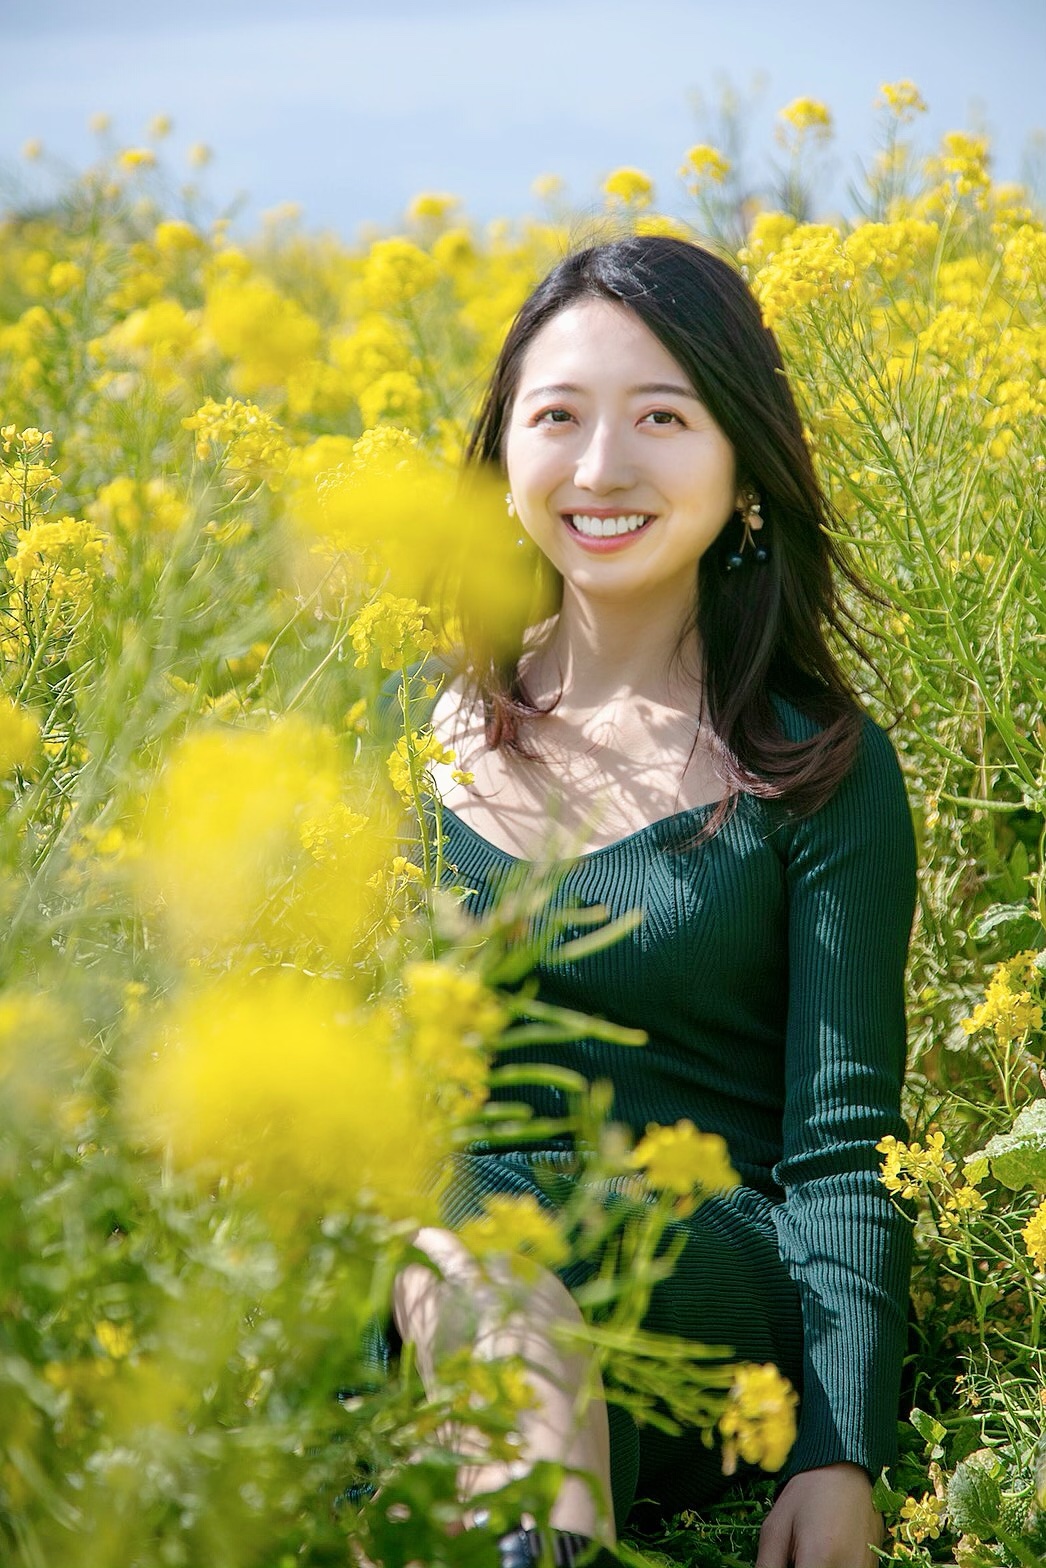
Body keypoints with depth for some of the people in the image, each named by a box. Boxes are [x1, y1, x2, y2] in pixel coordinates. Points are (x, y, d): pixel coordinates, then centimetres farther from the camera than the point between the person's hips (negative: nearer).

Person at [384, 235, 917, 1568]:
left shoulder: (825, 770, 2)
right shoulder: (419, 726, 11)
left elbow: (845, 1148, -3)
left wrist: (841, 1458, -16)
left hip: (702, 1286, -3)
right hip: (429, 1246, 3)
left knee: (473, 1253, -37)